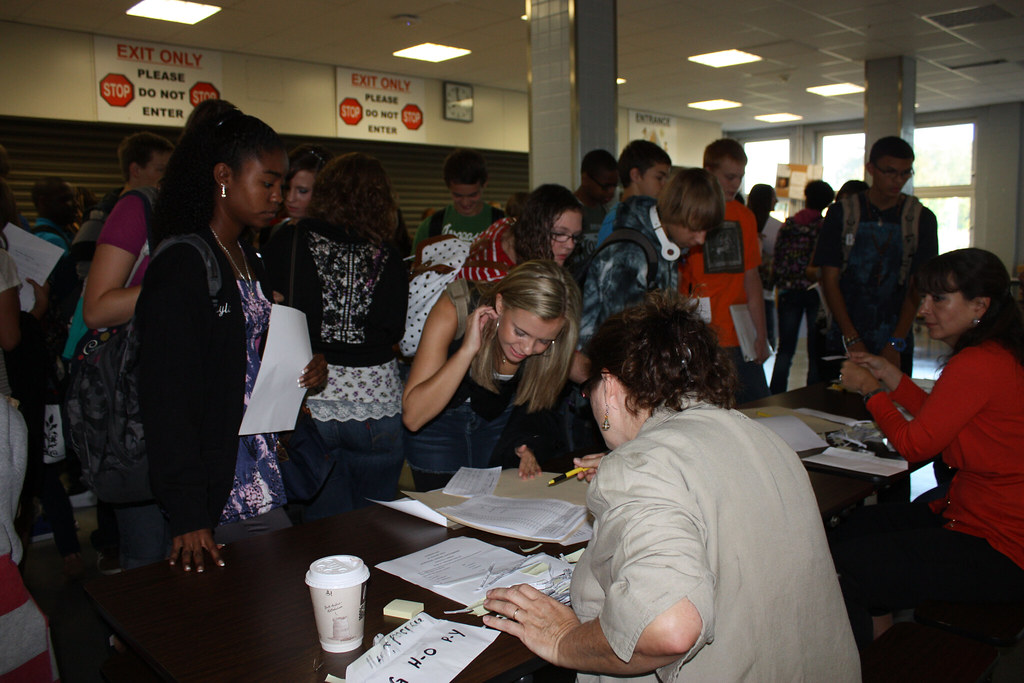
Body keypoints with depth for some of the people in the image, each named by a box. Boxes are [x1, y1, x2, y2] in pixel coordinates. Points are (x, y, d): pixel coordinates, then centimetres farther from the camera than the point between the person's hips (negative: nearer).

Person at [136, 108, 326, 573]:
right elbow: (165, 402, -17)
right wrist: (187, 514, -21)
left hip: (265, 482, 8)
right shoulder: (181, 267, -14)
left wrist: (304, 371, 2)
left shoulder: (251, 263, 13)